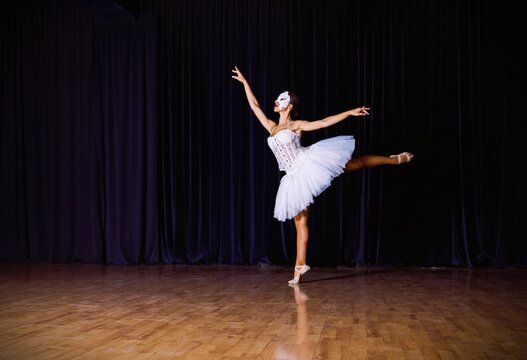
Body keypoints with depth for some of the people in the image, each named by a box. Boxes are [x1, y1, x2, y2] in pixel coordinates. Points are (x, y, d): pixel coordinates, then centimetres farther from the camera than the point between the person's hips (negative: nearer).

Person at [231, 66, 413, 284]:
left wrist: (349, 112, -7)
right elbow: (254, 106, 22)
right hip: (296, 178, 4)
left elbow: (325, 122, -1)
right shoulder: (271, 127, 16)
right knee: (299, 221, 4)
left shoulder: (296, 125, 3)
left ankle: (395, 159, 13)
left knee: (354, 164, -6)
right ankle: (300, 264, 6)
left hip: (309, 165, -4)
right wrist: (244, 82, 25)